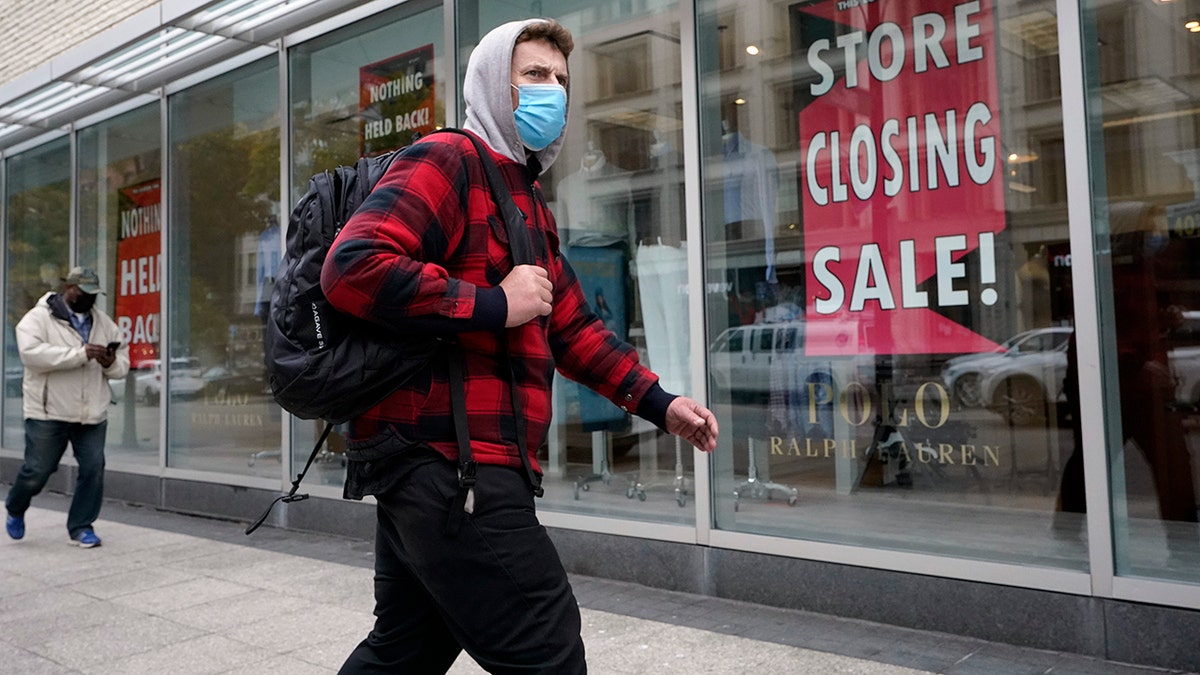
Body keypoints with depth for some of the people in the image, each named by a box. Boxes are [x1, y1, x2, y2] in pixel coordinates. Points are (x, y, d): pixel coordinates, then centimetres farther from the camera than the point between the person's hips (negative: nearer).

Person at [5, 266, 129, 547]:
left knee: (94, 469, -2)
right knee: (37, 470, 4)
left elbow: (123, 362, 15)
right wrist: (81, 354, -27)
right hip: (48, 413, -4)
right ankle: (15, 509, 35)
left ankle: (82, 527, 13)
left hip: (93, 415, 4)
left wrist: (112, 363, -10)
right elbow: (31, 352, -22)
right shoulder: (38, 318, -4)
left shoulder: (104, 323, 13)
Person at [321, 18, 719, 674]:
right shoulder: (449, 161, -6)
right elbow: (352, 266, -21)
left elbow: (571, 325, 28)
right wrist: (496, 305, -17)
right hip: (446, 461, -10)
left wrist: (660, 404, 20)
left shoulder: (532, 205, 25)